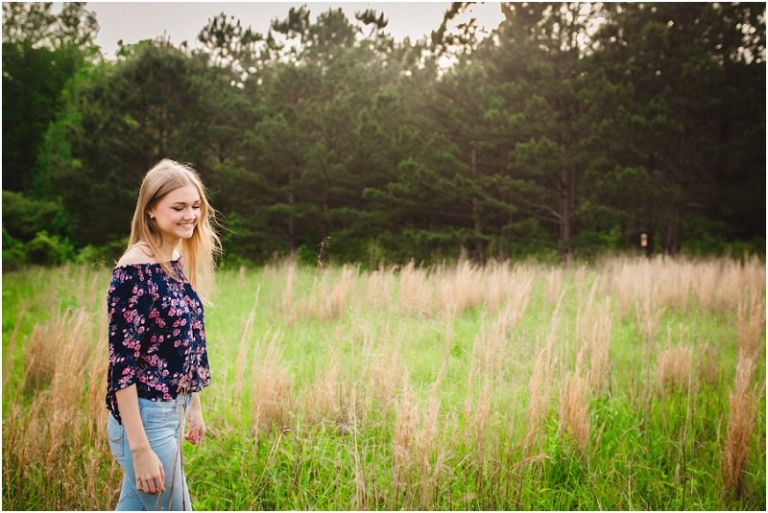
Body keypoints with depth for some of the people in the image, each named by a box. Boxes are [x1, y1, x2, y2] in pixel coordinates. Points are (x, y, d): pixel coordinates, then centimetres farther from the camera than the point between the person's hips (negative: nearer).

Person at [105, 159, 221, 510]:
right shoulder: (134, 271, -19)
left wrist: (194, 405, 20)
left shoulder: (178, 263, 7)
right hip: (144, 419, -8)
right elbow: (122, 363, -21)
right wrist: (140, 449, -22)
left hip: (171, 412, 8)